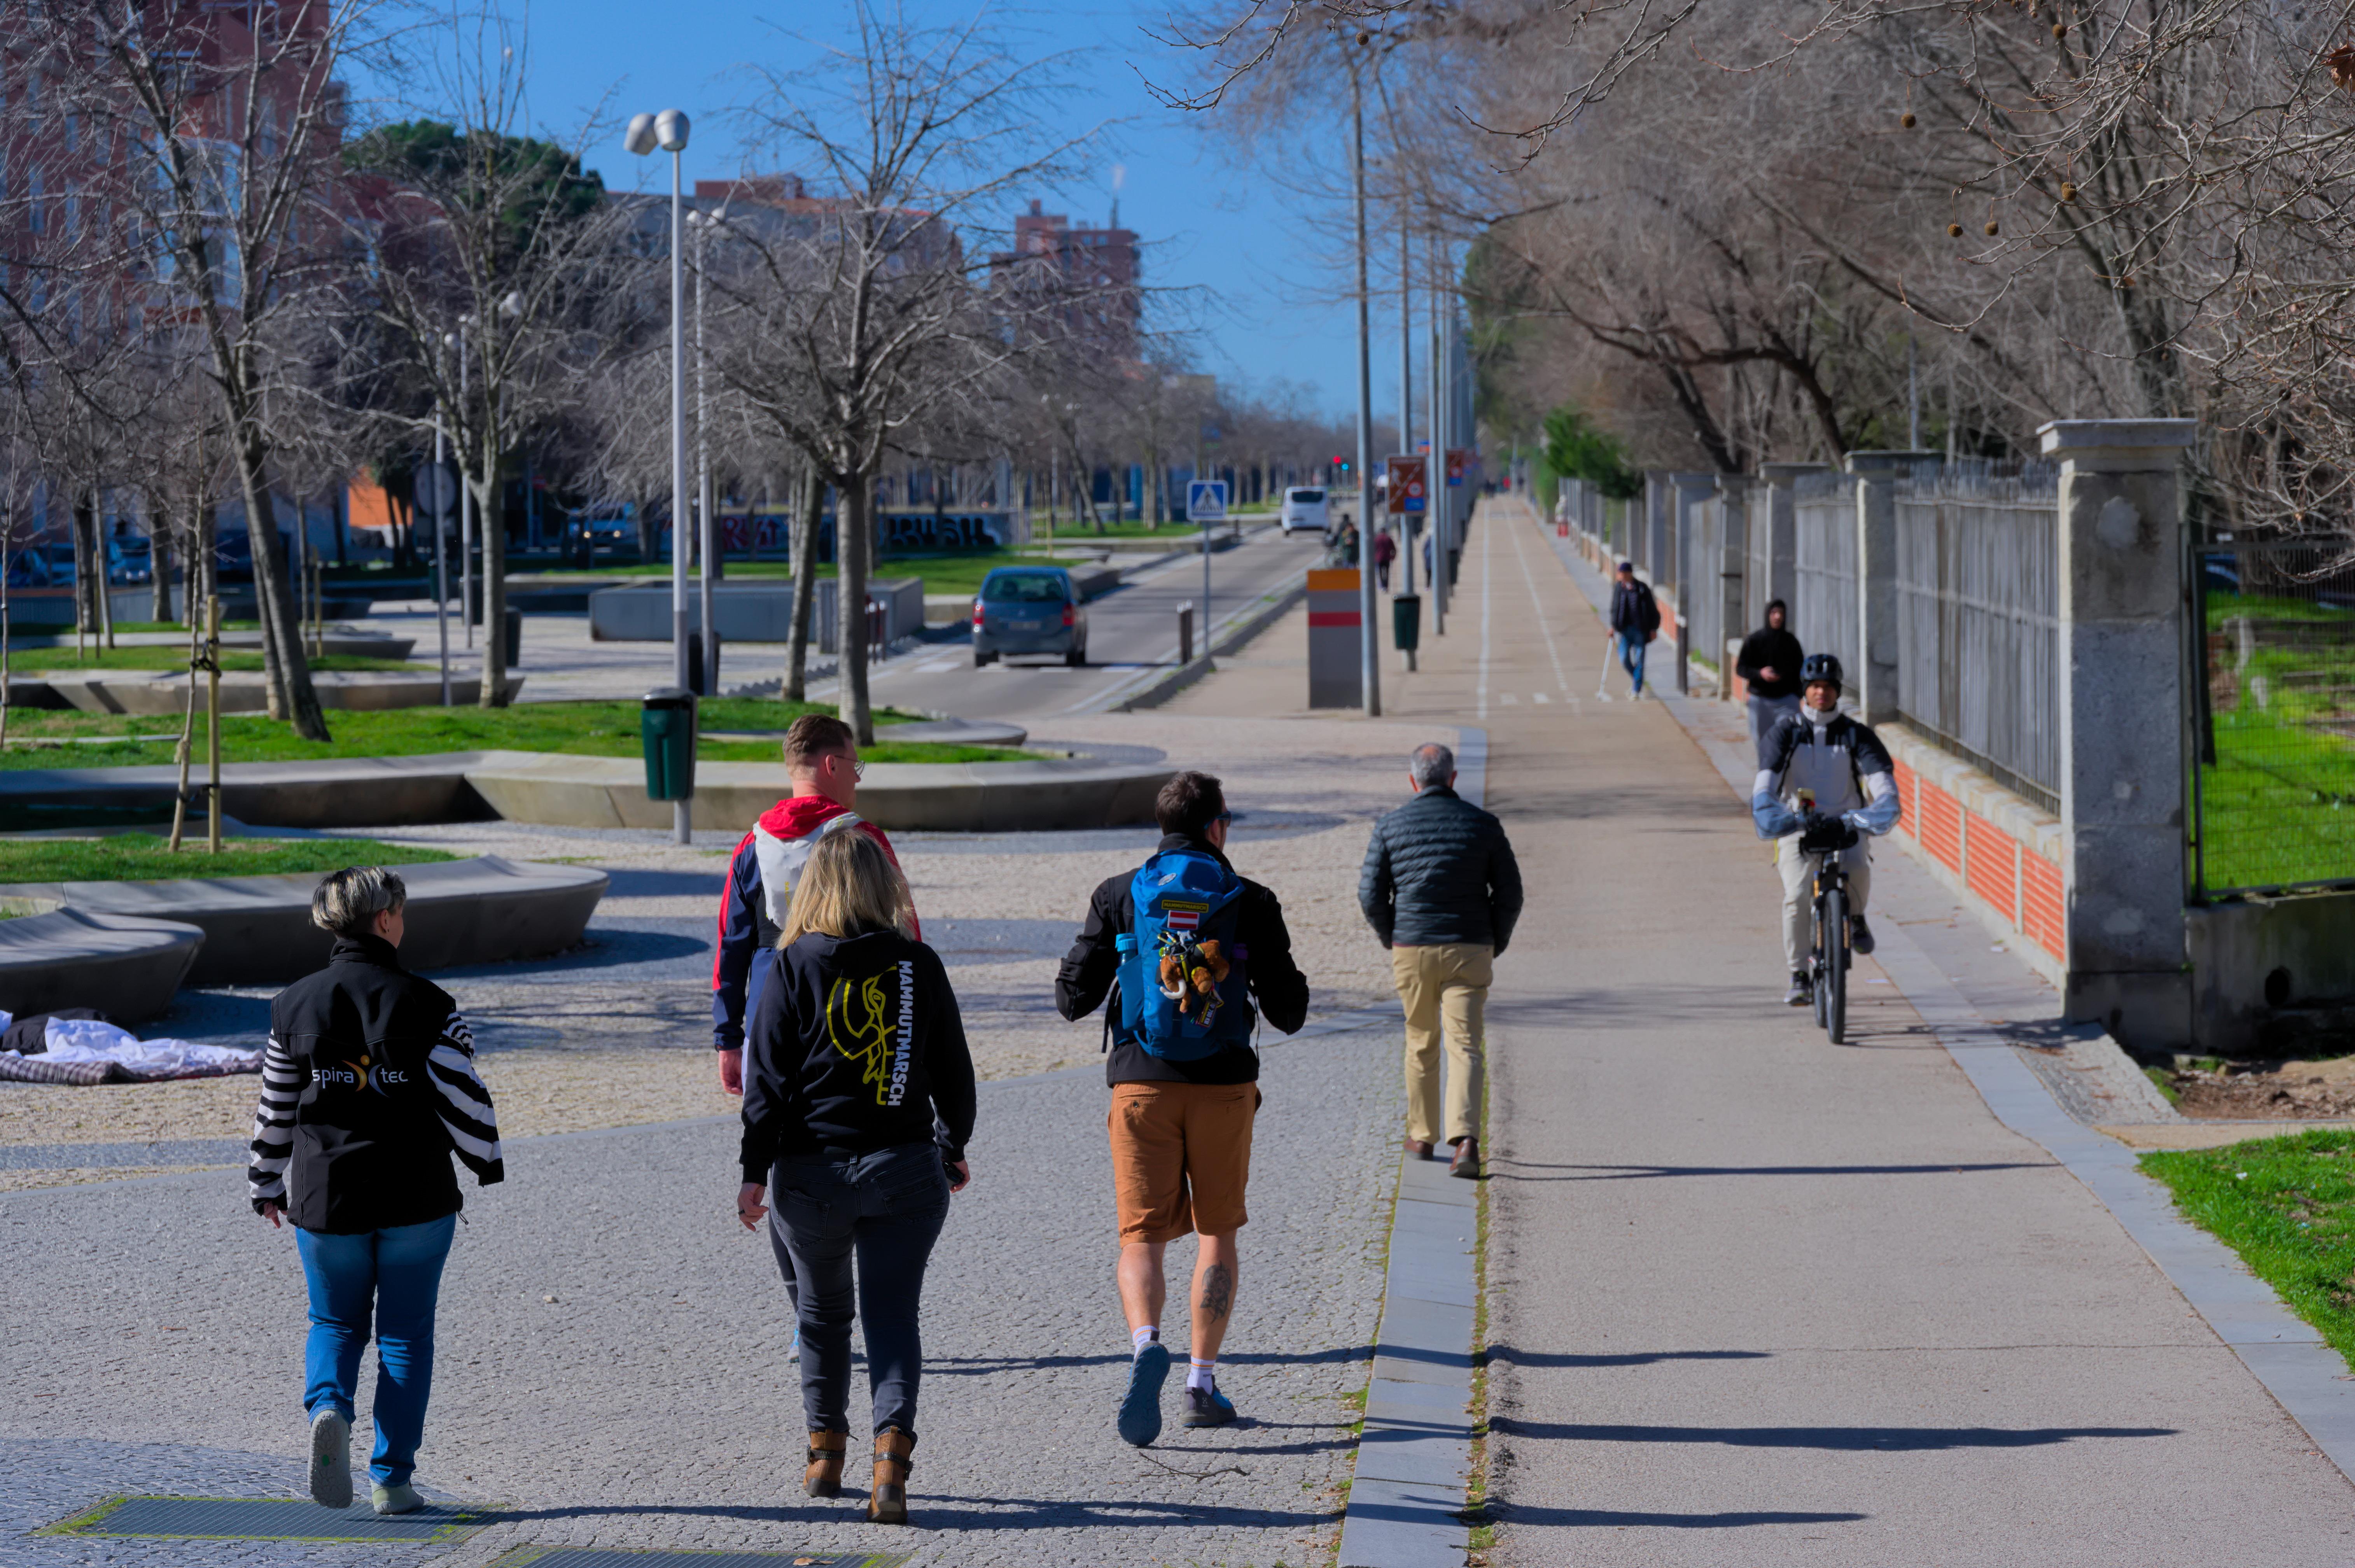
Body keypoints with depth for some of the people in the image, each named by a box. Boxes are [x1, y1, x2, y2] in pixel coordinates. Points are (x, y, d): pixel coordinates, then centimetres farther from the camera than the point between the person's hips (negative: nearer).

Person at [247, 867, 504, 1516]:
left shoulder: (295, 1004, 0)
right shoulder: (427, 1005, -9)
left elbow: (276, 1109, 6)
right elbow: (463, 1096, -7)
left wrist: (268, 1186, 18)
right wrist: (487, 1162, 10)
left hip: (325, 1196, 2)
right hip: (417, 1199, -2)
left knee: (335, 1323, 18)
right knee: (405, 1334, 9)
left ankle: (329, 1407, -12)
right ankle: (391, 1479, 8)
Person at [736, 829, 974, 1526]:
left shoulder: (794, 966, -4)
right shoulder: (918, 964, 1)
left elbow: (768, 1078, -6)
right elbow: (953, 1069, 8)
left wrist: (755, 1171, 0)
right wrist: (954, 1147, 23)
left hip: (812, 1173, 0)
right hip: (905, 1168, 0)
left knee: (822, 1310, 18)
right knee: (893, 1315, 0)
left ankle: (826, 1453, 29)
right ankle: (891, 1458, -18)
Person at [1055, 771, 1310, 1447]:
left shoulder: (1118, 897, 1)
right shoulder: (1250, 902, 0)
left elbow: (1073, 1000, 2)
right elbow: (1289, 1012, 3)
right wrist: (1272, 963, 23)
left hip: (1141, 1085, 0)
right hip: (1224, 1086, 0)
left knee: (1142, 1237, 3)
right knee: (1218, 1233, 15)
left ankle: (1146, 1343, -25)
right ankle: (1203, 1381, 12)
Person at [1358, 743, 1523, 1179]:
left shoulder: (1390, 827, -1)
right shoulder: (1483, 825, -1)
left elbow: (1371, 896, -2)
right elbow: (1510, 894, 0)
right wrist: (1496, 945, 13)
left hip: (1412, 950, 1)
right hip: (1469, 949, -1)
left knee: (1421, 1044, 17)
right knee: (1464, 1045, -3)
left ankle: (1422, 1136, 27)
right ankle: (1465, 1139, -21)